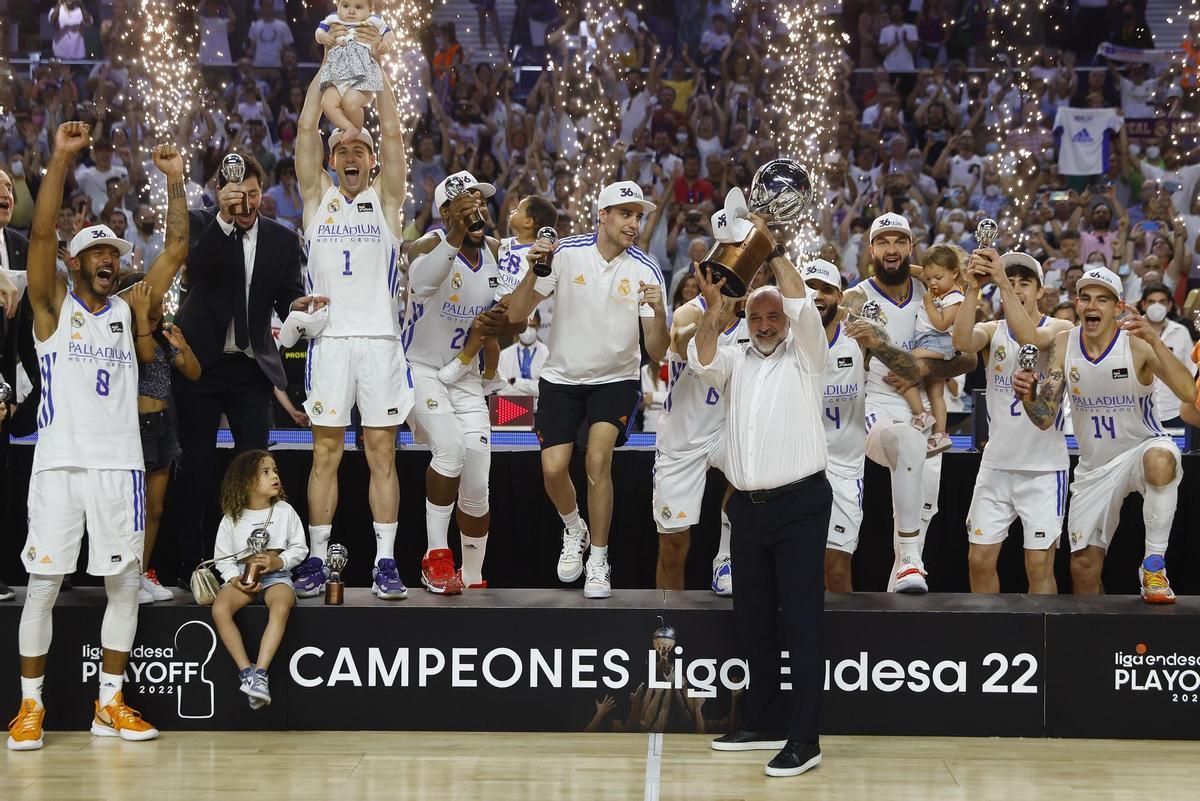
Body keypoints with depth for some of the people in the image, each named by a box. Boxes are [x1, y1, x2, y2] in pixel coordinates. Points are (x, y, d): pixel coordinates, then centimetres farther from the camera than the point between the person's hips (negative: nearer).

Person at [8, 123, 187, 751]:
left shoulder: (129, 310, 13)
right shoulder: (53, 305, 3)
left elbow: (176, 251, 9)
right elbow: (41, 234, -10)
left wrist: (175, 180, 2)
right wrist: (61, 159, -18)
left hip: (119, 464, 3)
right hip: (59, 464, -3)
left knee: (124, 585, 4)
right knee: (43, 587, -2)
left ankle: (110, 705, 14)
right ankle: (30, 705, 8)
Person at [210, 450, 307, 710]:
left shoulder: (285, 511, 7)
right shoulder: (232, 519, 6)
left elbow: (299, 548, 10)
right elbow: (222, 557, 8)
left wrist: (279, 562, -9)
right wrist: (235, 579, -11)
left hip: (276, 575, -1)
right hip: (242, 576, 1)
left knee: (281, 608, -37)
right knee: (219, 609, -31)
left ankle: (260, 672, -39)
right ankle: (246, 671, -29)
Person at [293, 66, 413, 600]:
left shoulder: (385, 199, 9)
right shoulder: (317, 197, 12)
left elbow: (392, 133, -1)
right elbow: (306, 129, 3)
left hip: (380, 339, -1)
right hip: (329, 337, 1)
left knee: (382, 454, 1)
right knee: (325, 453, 2)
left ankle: (385, 563, 3)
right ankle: (317, 560, 6)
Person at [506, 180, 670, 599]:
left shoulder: (645, 270, -11)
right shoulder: (566, 253, -11)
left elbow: (657, 353, -13)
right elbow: (515, 316, -10)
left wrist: (658, 313, -33)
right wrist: (533, 273, -27)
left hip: (616, 379, -1)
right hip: (562, 377, 1)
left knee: (598, 460, -19)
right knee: (554, 468, -9)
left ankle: (598, 560, -3)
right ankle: (573, 530, 25)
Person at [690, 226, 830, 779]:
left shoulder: (804, 355, 4)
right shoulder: (736, 360, 16)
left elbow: (802, 307, -11)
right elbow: (703, 362, -3)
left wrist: (774, 250, -8)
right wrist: (713, 313, -17)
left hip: (799, 502, -5)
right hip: (748, 505, 5)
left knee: (801, 623, -8)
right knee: (753, 621, 11)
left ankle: (805, 739, -10)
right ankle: (763, 724, 22)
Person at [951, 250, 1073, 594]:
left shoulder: (1060, 330, -4)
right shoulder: (992, 331, 6)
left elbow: (1030, 339, -27)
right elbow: (963, 341, -18)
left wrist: (1002, 281, -35)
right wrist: (973, 288, -33)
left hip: (1043, 466, -4)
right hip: (996, 463, 4)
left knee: (1039, 566, -3)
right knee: (979, 560, 5)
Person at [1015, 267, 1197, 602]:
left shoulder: (1137, 343, -20)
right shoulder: (1064, 343, -7)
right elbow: (1045, 419, -7)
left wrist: (1154, 340, -43)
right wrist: (1028, 395, -29)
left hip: (1143, 446, -4)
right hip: (1095, 465, 4)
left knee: (1160, 460, -41)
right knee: (1083, 566, 5)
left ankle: (1154, 565, -28)